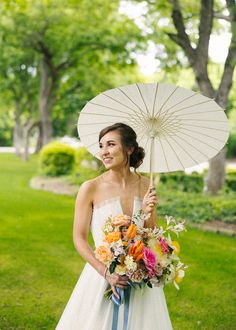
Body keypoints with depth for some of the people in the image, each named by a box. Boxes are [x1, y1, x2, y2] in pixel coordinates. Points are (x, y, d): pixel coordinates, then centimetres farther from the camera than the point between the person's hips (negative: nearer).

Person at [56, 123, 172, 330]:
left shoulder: (146, 186, -1)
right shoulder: (91, 188, -10)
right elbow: (79, 239, -7)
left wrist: (148, 212, -13)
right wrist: (106, 272, -16)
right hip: (102, 275, -3)